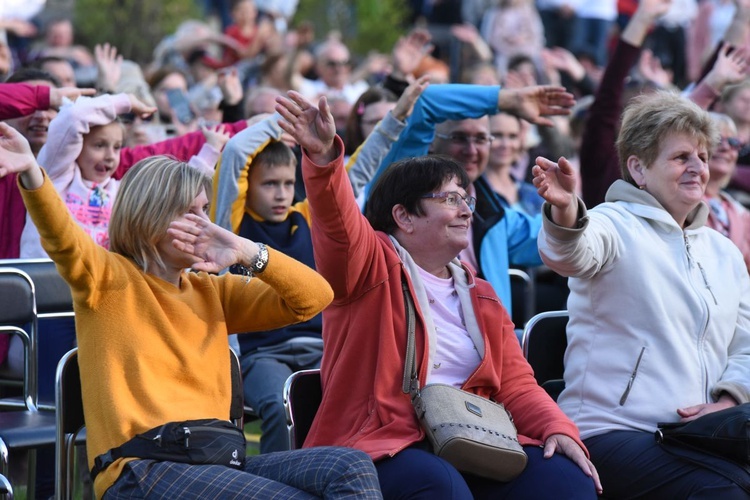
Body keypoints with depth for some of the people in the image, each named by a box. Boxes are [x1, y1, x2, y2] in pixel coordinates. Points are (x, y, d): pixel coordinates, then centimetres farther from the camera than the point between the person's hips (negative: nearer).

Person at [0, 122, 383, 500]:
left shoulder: (212, 291, 20)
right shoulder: (110, 279, 4)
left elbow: (315, 297, 13)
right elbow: (64, 240, -18)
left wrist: (246, 252, -1)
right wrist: (31, 173, -38)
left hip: (215, 463, 6)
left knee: (350, 468, -17)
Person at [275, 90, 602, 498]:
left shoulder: (479, 296, 24)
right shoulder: (371, 264, 6)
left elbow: (516, 383, 19)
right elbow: (338, 221, -16)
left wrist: (557, 428, -2)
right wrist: (323, 157, -36)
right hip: (382, 447, -5)